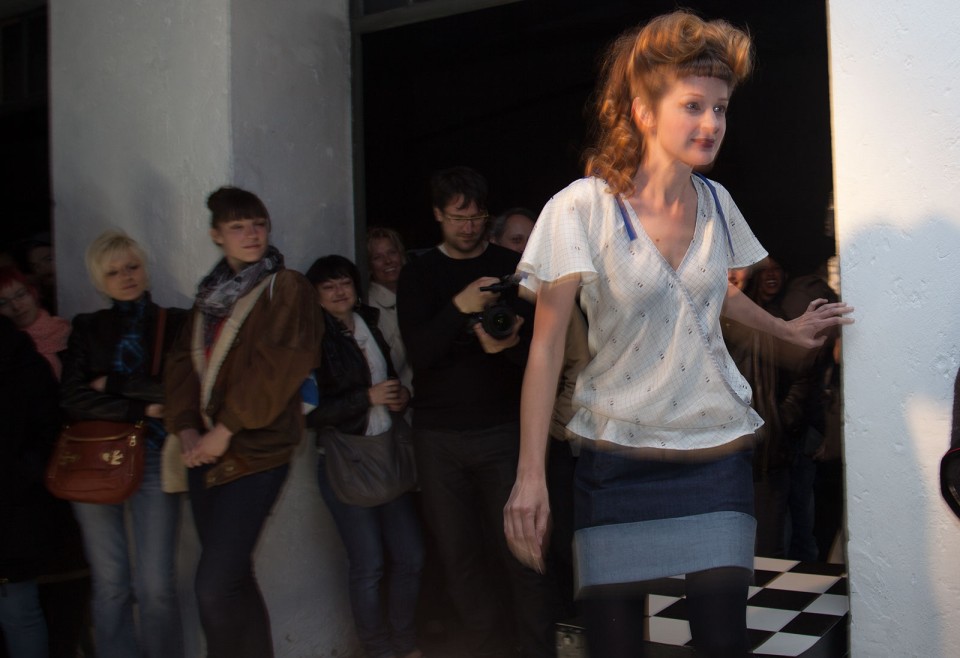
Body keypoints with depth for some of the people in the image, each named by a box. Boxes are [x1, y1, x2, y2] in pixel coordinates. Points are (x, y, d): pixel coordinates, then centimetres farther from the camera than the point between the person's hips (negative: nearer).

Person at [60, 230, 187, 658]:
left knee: (155, 585, -5)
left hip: (153, 456, -2)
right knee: (110, 585, 5)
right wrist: (141, 407, -10)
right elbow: (72, 398, -3)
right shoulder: (87, 328, 12)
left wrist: (113, 385, -4)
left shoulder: (174, 324, 7)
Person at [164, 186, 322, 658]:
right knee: (231, 580, 12)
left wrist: (224, 431, -14)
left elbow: (275, 368, -14)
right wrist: (186, 428, -5)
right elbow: (183, 363, 10)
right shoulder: (211, 294, 16)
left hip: (254, 451, -6)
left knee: (215, 588, -12)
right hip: (207, 451, 7)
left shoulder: (287, 289, -4)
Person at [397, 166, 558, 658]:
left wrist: (507, 345, -21)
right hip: (438, 434, 1)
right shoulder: (419, 274, 7)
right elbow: (419, 354, -6)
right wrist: (459, 307, -22)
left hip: (502, 428, -1)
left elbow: (537, 349, 2)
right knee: (460, 556, 5)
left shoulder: (510, 267, 6)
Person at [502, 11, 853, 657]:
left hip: (718, 452, 4)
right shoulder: (582, 208, -12)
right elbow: (547, 345, -12)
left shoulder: (716, 202, 4)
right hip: (620, 454, -3)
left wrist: (787, 328, 33)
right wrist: (531, 473, -16)